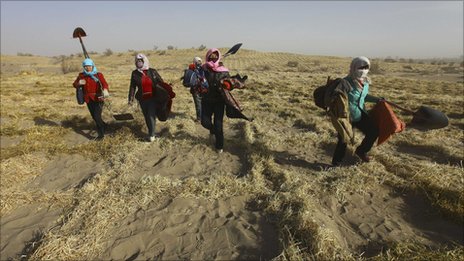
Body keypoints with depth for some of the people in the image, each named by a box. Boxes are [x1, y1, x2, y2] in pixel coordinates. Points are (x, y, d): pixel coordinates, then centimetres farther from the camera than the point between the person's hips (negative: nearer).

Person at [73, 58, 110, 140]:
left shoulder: (98, 75, -8)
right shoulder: (81, 75, 6)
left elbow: (104, 83, -24)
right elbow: (74, 84, 12)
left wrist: (105, 90, -47)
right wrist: (79, 83, -13)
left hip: (98, 99, -5)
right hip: (88, 100, 5)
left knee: (97, 116, -12)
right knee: (94, 117, 15)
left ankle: (101, 134, 1)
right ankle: (104, 125, 42)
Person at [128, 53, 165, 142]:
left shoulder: (152, 72, -2)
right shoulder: (135, 73, 1)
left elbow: (161, 83, 3)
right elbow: (132, 87, 2)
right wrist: (131, 98, -3)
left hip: (153, 98, -2)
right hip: (142, 99, 2)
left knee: (151, 116, -6)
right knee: (146, 116, 11)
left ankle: (152, 134, 9)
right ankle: (151, 133, 28)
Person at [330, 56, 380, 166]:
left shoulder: (365, 82, 3)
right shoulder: (346, 82, -22)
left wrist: (377, 100, 15)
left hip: (360, 114, 7)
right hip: (347, 116, -7)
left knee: (374, 131, 7)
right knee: (343, 140, -2)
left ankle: (361, 151, 31)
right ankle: (336, 162, 18)